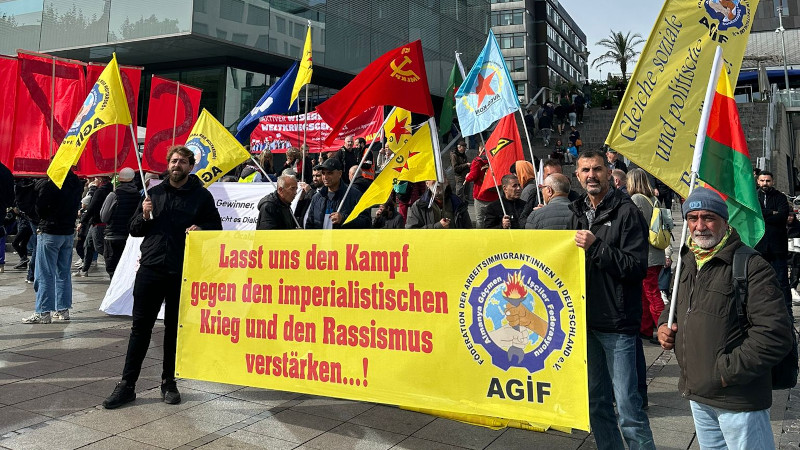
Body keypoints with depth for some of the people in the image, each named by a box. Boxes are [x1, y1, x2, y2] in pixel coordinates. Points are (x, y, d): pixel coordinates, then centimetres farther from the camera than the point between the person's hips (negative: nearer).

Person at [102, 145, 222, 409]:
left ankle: (169, 382, 20)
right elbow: (134, 229, 15)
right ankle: (127, 385, 11)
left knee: (174, 329, 8)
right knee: (140, 327, 4)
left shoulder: (202, 196, 4)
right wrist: (144, 216, -5)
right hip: (150, 268, 2)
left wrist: (200, 229, -14)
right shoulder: (154, 193, 12)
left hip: (182, 272, -2)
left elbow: (216, 227, 6)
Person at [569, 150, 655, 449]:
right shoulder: (578, 212, 12)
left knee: (627, 406, -2)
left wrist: (596, 247, -22)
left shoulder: (626, 212, -8)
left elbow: (638, 266, -17)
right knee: (596, 402, 16)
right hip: (586, 320, 7)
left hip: (617, 323, -6)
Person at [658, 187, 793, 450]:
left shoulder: (751, 267, -17)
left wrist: (727, 372, -20)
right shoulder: (687, 263, 9)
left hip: (738, 400, -7)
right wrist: (664, 326, 4)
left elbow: (775, 335, -23)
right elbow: (674, 307, 26)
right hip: (696, 394, 8)